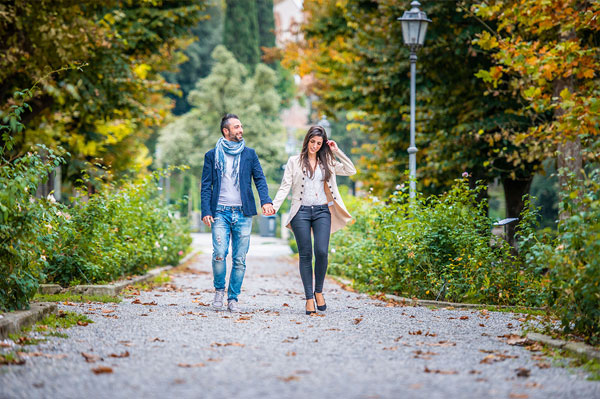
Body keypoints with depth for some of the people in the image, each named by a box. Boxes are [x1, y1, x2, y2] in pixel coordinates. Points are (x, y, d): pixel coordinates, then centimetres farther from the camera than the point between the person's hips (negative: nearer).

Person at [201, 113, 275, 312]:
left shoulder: (249, 154, 12)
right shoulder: (212, 155, 9)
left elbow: (260, 179, 6)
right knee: (219, 254, -15)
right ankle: (219, 290, 8)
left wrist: (266, 201, -11)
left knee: (239, 259, 0)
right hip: (220, 212, -1)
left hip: (243, 213, 2)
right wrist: (206, 211, -5)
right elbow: (206, 186, 7)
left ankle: (233, 298, 10)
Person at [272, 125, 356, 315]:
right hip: (301, 212, -1)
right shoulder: (294, 162, 8)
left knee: (321, 252, -14)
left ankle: (318, 291, 6)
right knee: (305, 255, -2)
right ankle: (309, 298, 1)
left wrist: (337, 151, 3)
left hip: (322, 212, 1)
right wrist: (274, 206, -11)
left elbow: (351, 171, 7)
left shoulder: (326, 163, 13)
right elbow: (285, 186, 2)